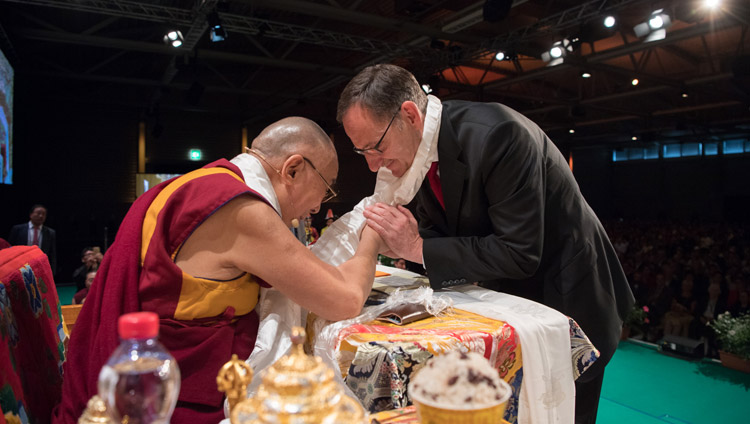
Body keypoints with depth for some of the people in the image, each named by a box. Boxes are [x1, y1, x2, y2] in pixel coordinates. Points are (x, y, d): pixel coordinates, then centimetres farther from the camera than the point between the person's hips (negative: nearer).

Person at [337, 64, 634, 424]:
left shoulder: (498, 134, -31)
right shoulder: (422, 146, -5)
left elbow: (520, 253, -30)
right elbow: (437, 232, 4)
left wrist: (419, 248, -29)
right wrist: (401, 241, -17)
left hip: (565, 299, -7)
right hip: (507, 299, 8)